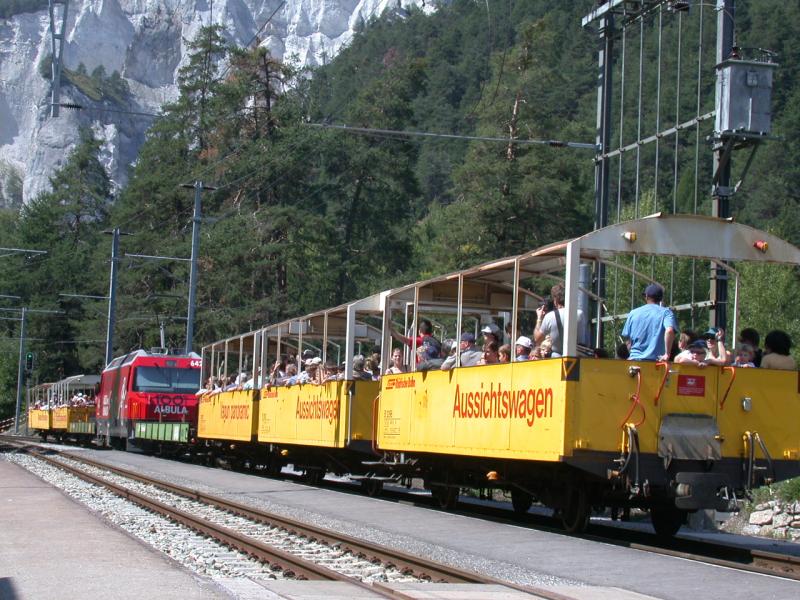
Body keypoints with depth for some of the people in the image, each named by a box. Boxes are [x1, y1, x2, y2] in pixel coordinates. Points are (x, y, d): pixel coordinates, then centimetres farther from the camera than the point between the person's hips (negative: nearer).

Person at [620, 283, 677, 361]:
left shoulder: (633, 313, 13)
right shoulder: (665, 312, 3)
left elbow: (629, 341, 14)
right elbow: (669, 330, -17)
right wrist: (667, 354, -13)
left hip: (634, 359, 3)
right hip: (654, 359, -3)